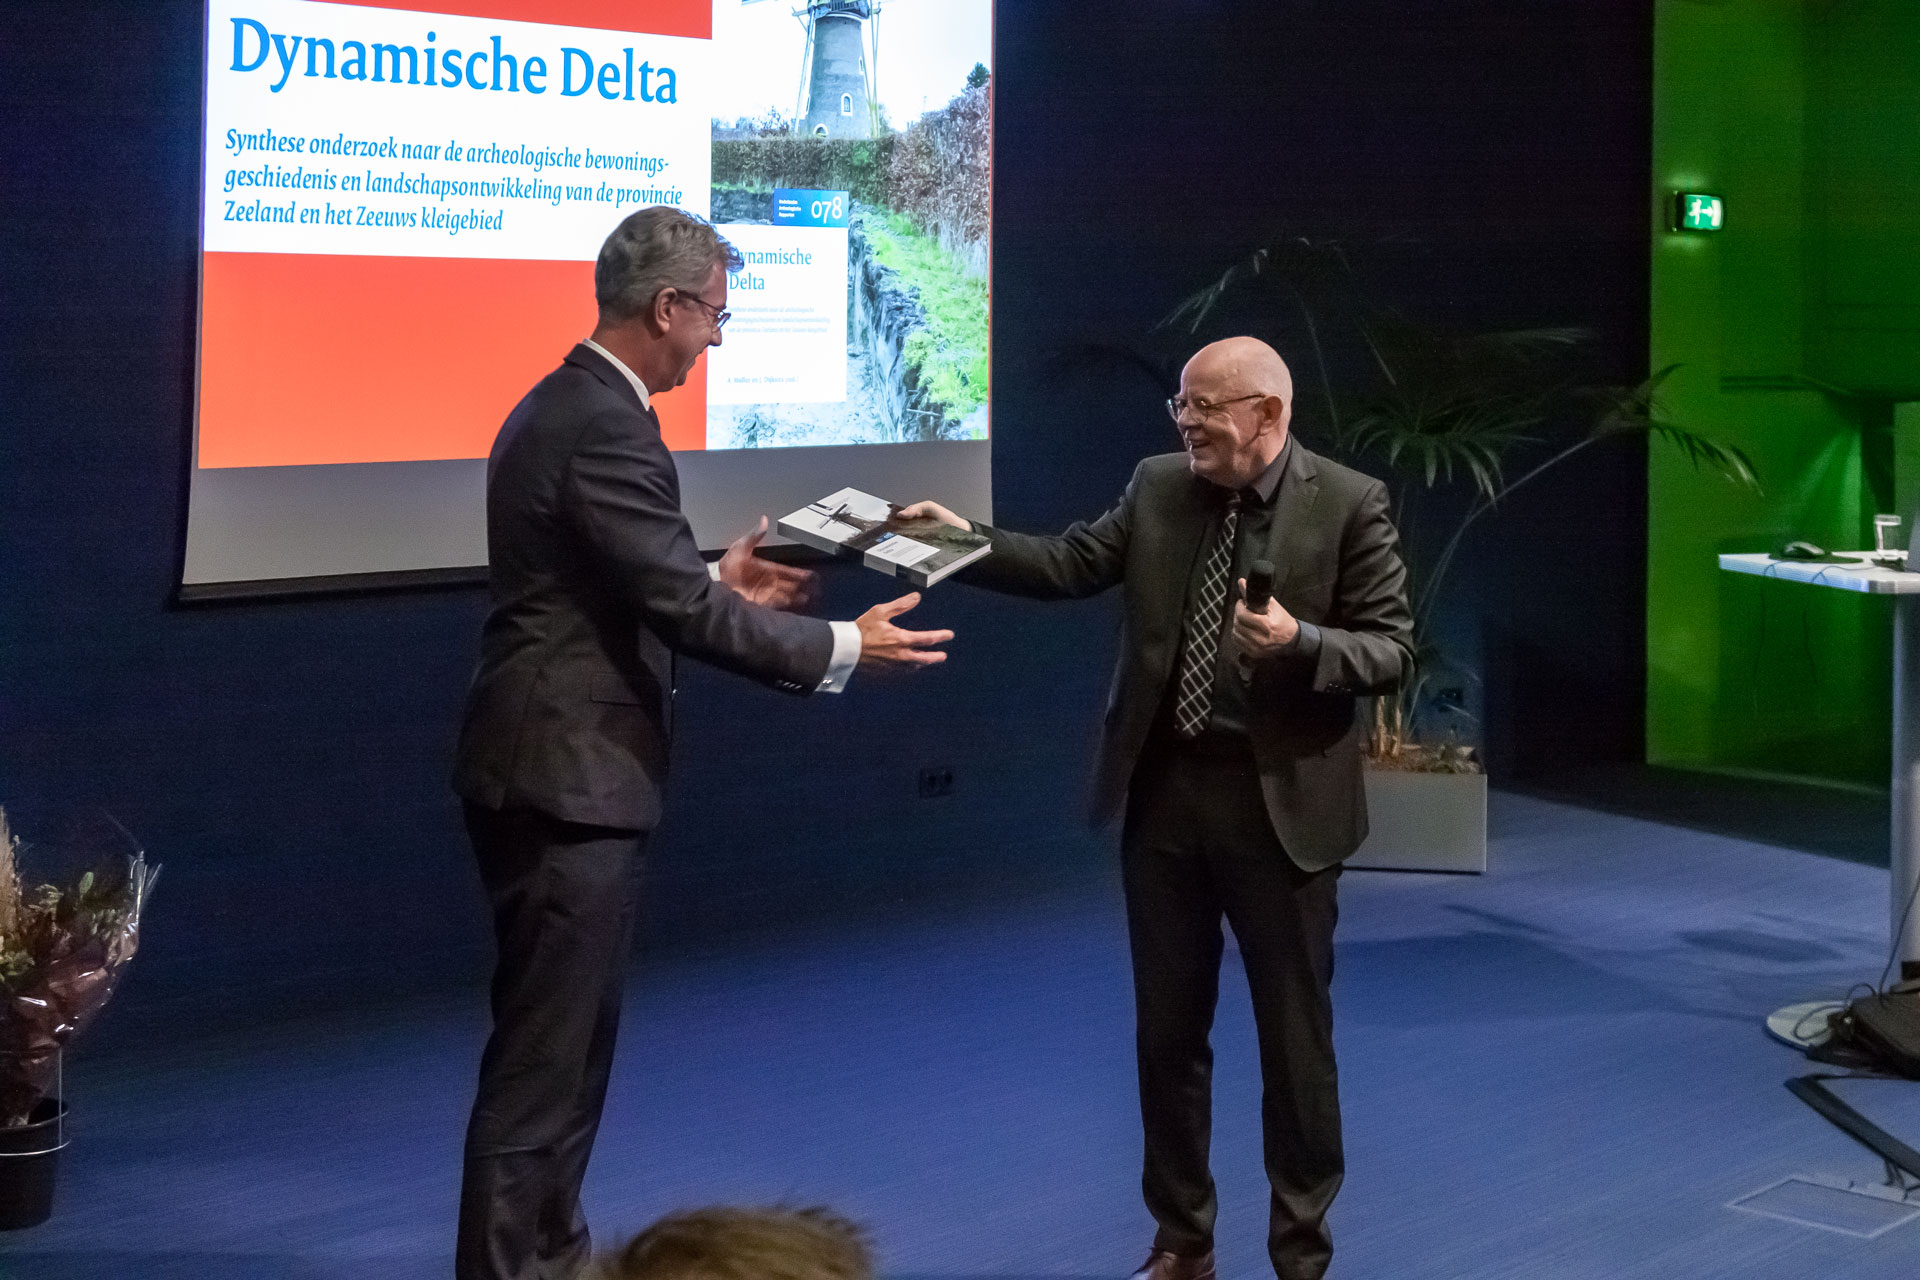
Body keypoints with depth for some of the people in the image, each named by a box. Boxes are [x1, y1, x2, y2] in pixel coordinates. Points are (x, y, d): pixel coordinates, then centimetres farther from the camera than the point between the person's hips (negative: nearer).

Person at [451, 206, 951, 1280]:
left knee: (570, 1033, 19)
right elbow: (685, 613, -21)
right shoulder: (608, 429, -19)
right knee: (547, 1050, -3)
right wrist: (842, 648, -14)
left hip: (556, 768, 11)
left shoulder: (559, 406, 12)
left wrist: (719, 582, 18)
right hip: (572, 777, -11)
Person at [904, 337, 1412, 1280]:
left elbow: (1392, 650, -9)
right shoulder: (1157, 487, 4)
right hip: (1163, 789, 4)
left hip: (1279, 800, -4)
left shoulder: (1348, 503, -8)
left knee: (1294, 1038, 7)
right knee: (1167, 1028, 13)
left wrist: (1300, 641, -25)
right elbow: (1071, 566, 4)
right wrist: (966, 540, -7)